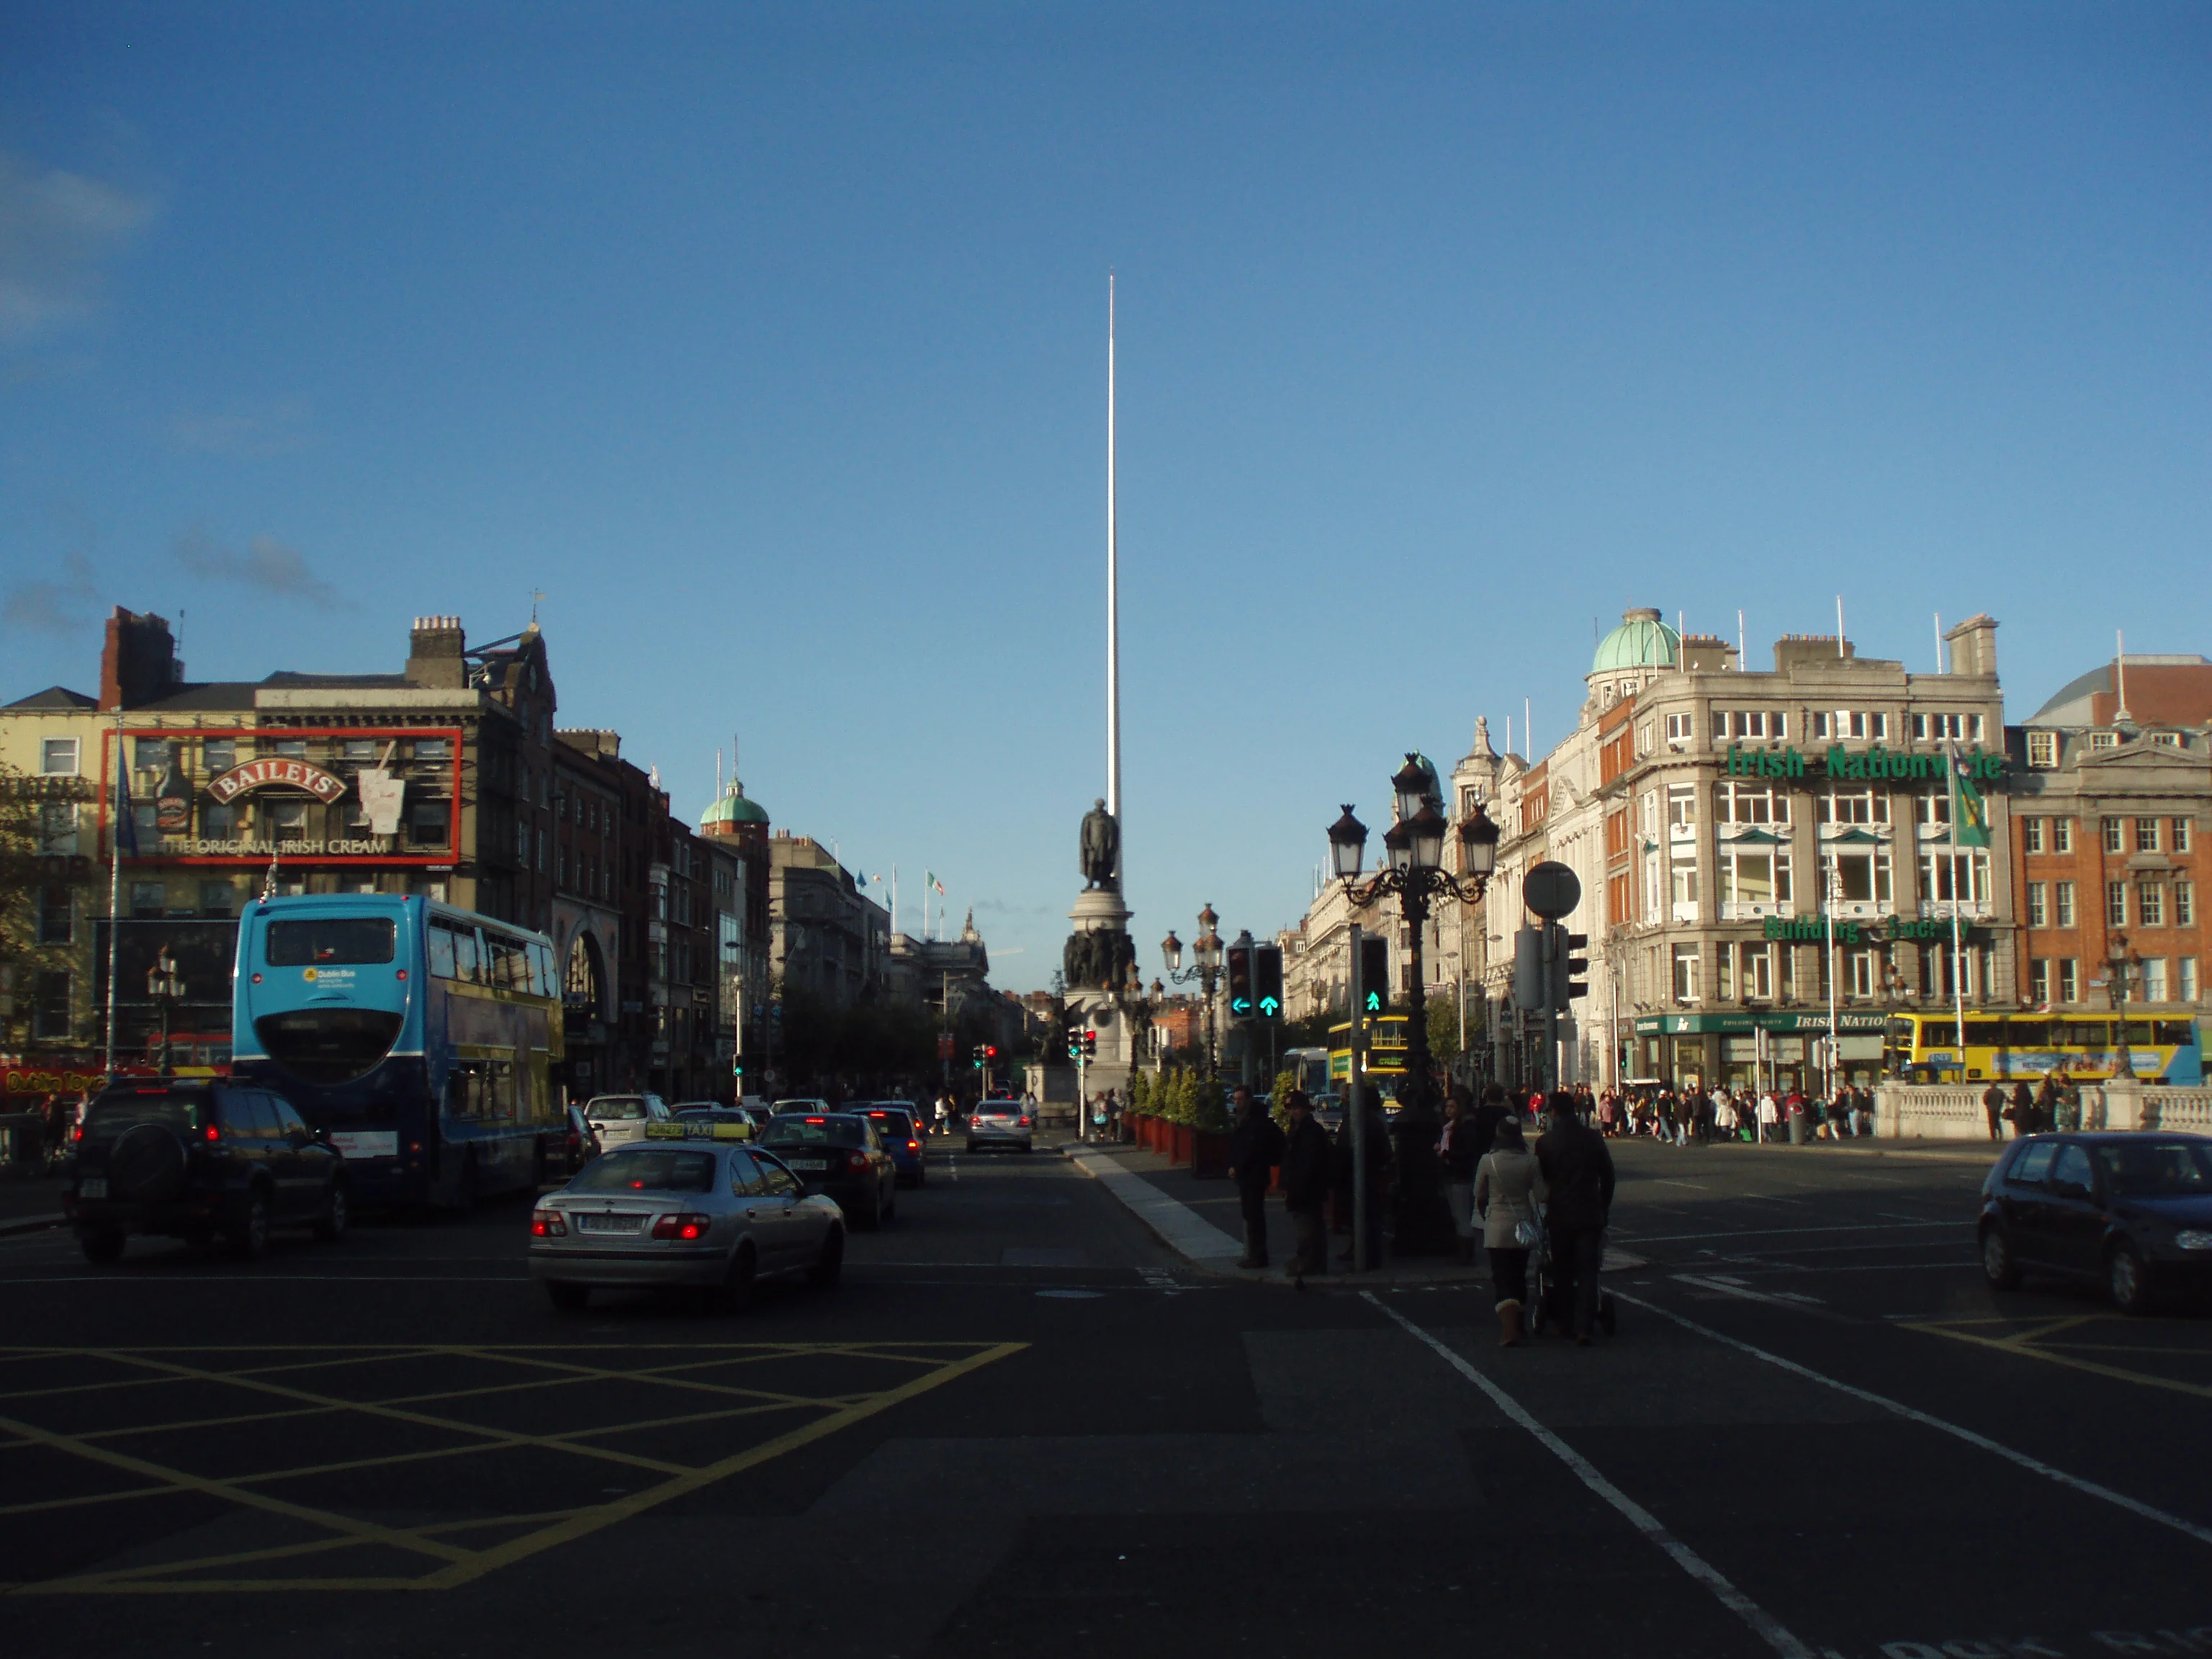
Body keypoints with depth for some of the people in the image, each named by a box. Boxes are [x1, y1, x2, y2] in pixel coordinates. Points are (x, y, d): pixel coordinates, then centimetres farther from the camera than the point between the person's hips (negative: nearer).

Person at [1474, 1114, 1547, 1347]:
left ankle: (1509, 1329, -20)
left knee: (1502, 1278, -3)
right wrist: (1536, 1222, 12)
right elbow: (1540, 1197, -5)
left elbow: (1479, 1195, 2)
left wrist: (1485, 1215, 21)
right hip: (1523, 1224, 3)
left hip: (1497, 1226, -3)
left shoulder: (1488, 1161, -9)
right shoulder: (1530, 1163, -5)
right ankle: (1519, 1323, 30)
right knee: (1519, 1275, 19)